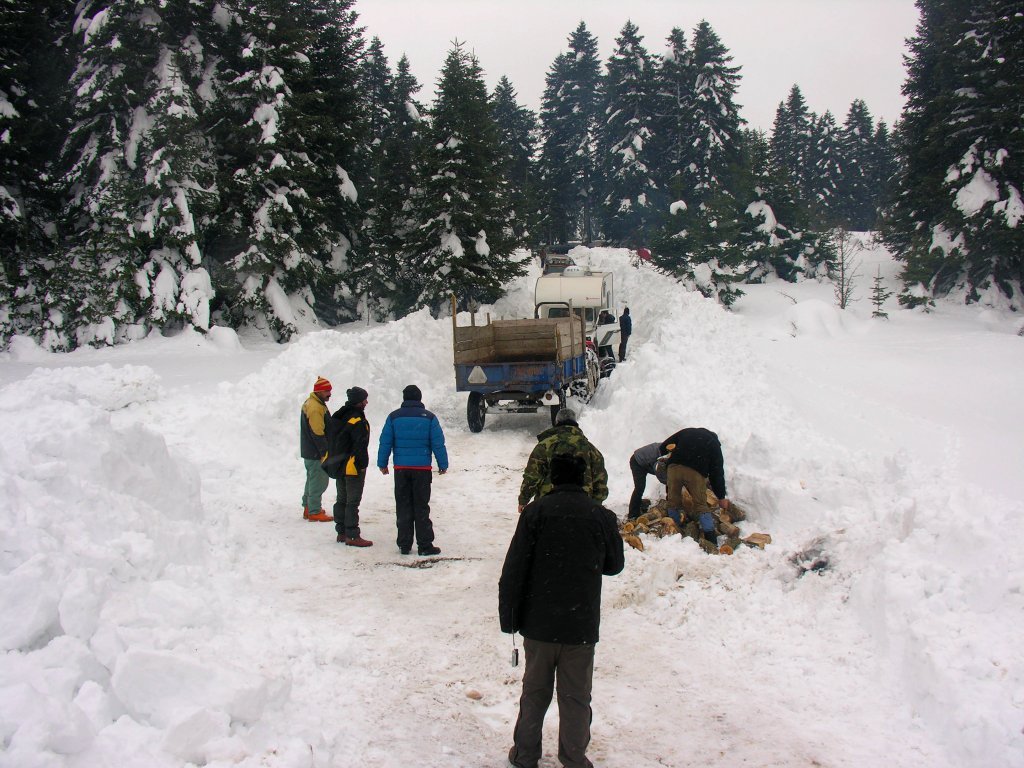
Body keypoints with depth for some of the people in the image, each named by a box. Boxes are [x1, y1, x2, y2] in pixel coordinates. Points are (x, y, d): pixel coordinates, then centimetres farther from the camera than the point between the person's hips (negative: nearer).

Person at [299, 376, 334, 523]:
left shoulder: (311, 403, 14)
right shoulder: (315, 408, -21)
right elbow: (318, 434, -23)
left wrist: (325, 451, 24)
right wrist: (325, 453, -19)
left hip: (309, 451, 11)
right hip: (316, 453, -11)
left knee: (312, 479, 20)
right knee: (319, 481, -4)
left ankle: (308, 507, 29)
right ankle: (314, 512, 1)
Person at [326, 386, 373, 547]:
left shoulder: (338, 417, 10)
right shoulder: (358, 421, -19)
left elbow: (332, 440, 16)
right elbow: (360, 445, -21)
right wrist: (363, 464, -13)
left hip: (339, 466, 9)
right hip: (353, 467, -9)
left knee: (342, 500, 16)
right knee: (352, 502, -5)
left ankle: (341, 533, 22)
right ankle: (352, 536, -2)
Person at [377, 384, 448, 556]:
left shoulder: (394, 417, 1)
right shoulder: (429, 418, -2)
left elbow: (385, 442, 2)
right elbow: (438, 443, -2)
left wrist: (382, 463, 11)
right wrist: (443, 465, 6)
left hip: (401, 469, 1)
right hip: (422, 468, -1)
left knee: (403, 507, 9)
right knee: (421, 507, 5)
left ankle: (404, 545, 12)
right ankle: (425, 545, 4)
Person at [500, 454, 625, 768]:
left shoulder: (535, 511, -7)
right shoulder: (601, 516, -3)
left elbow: (513, 569, -7)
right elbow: (614, 565, 11)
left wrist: (508, 616, 1)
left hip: (539, 624, 0)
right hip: (582, 625, 0)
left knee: (534, 692, 14)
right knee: (576, 697, 11)